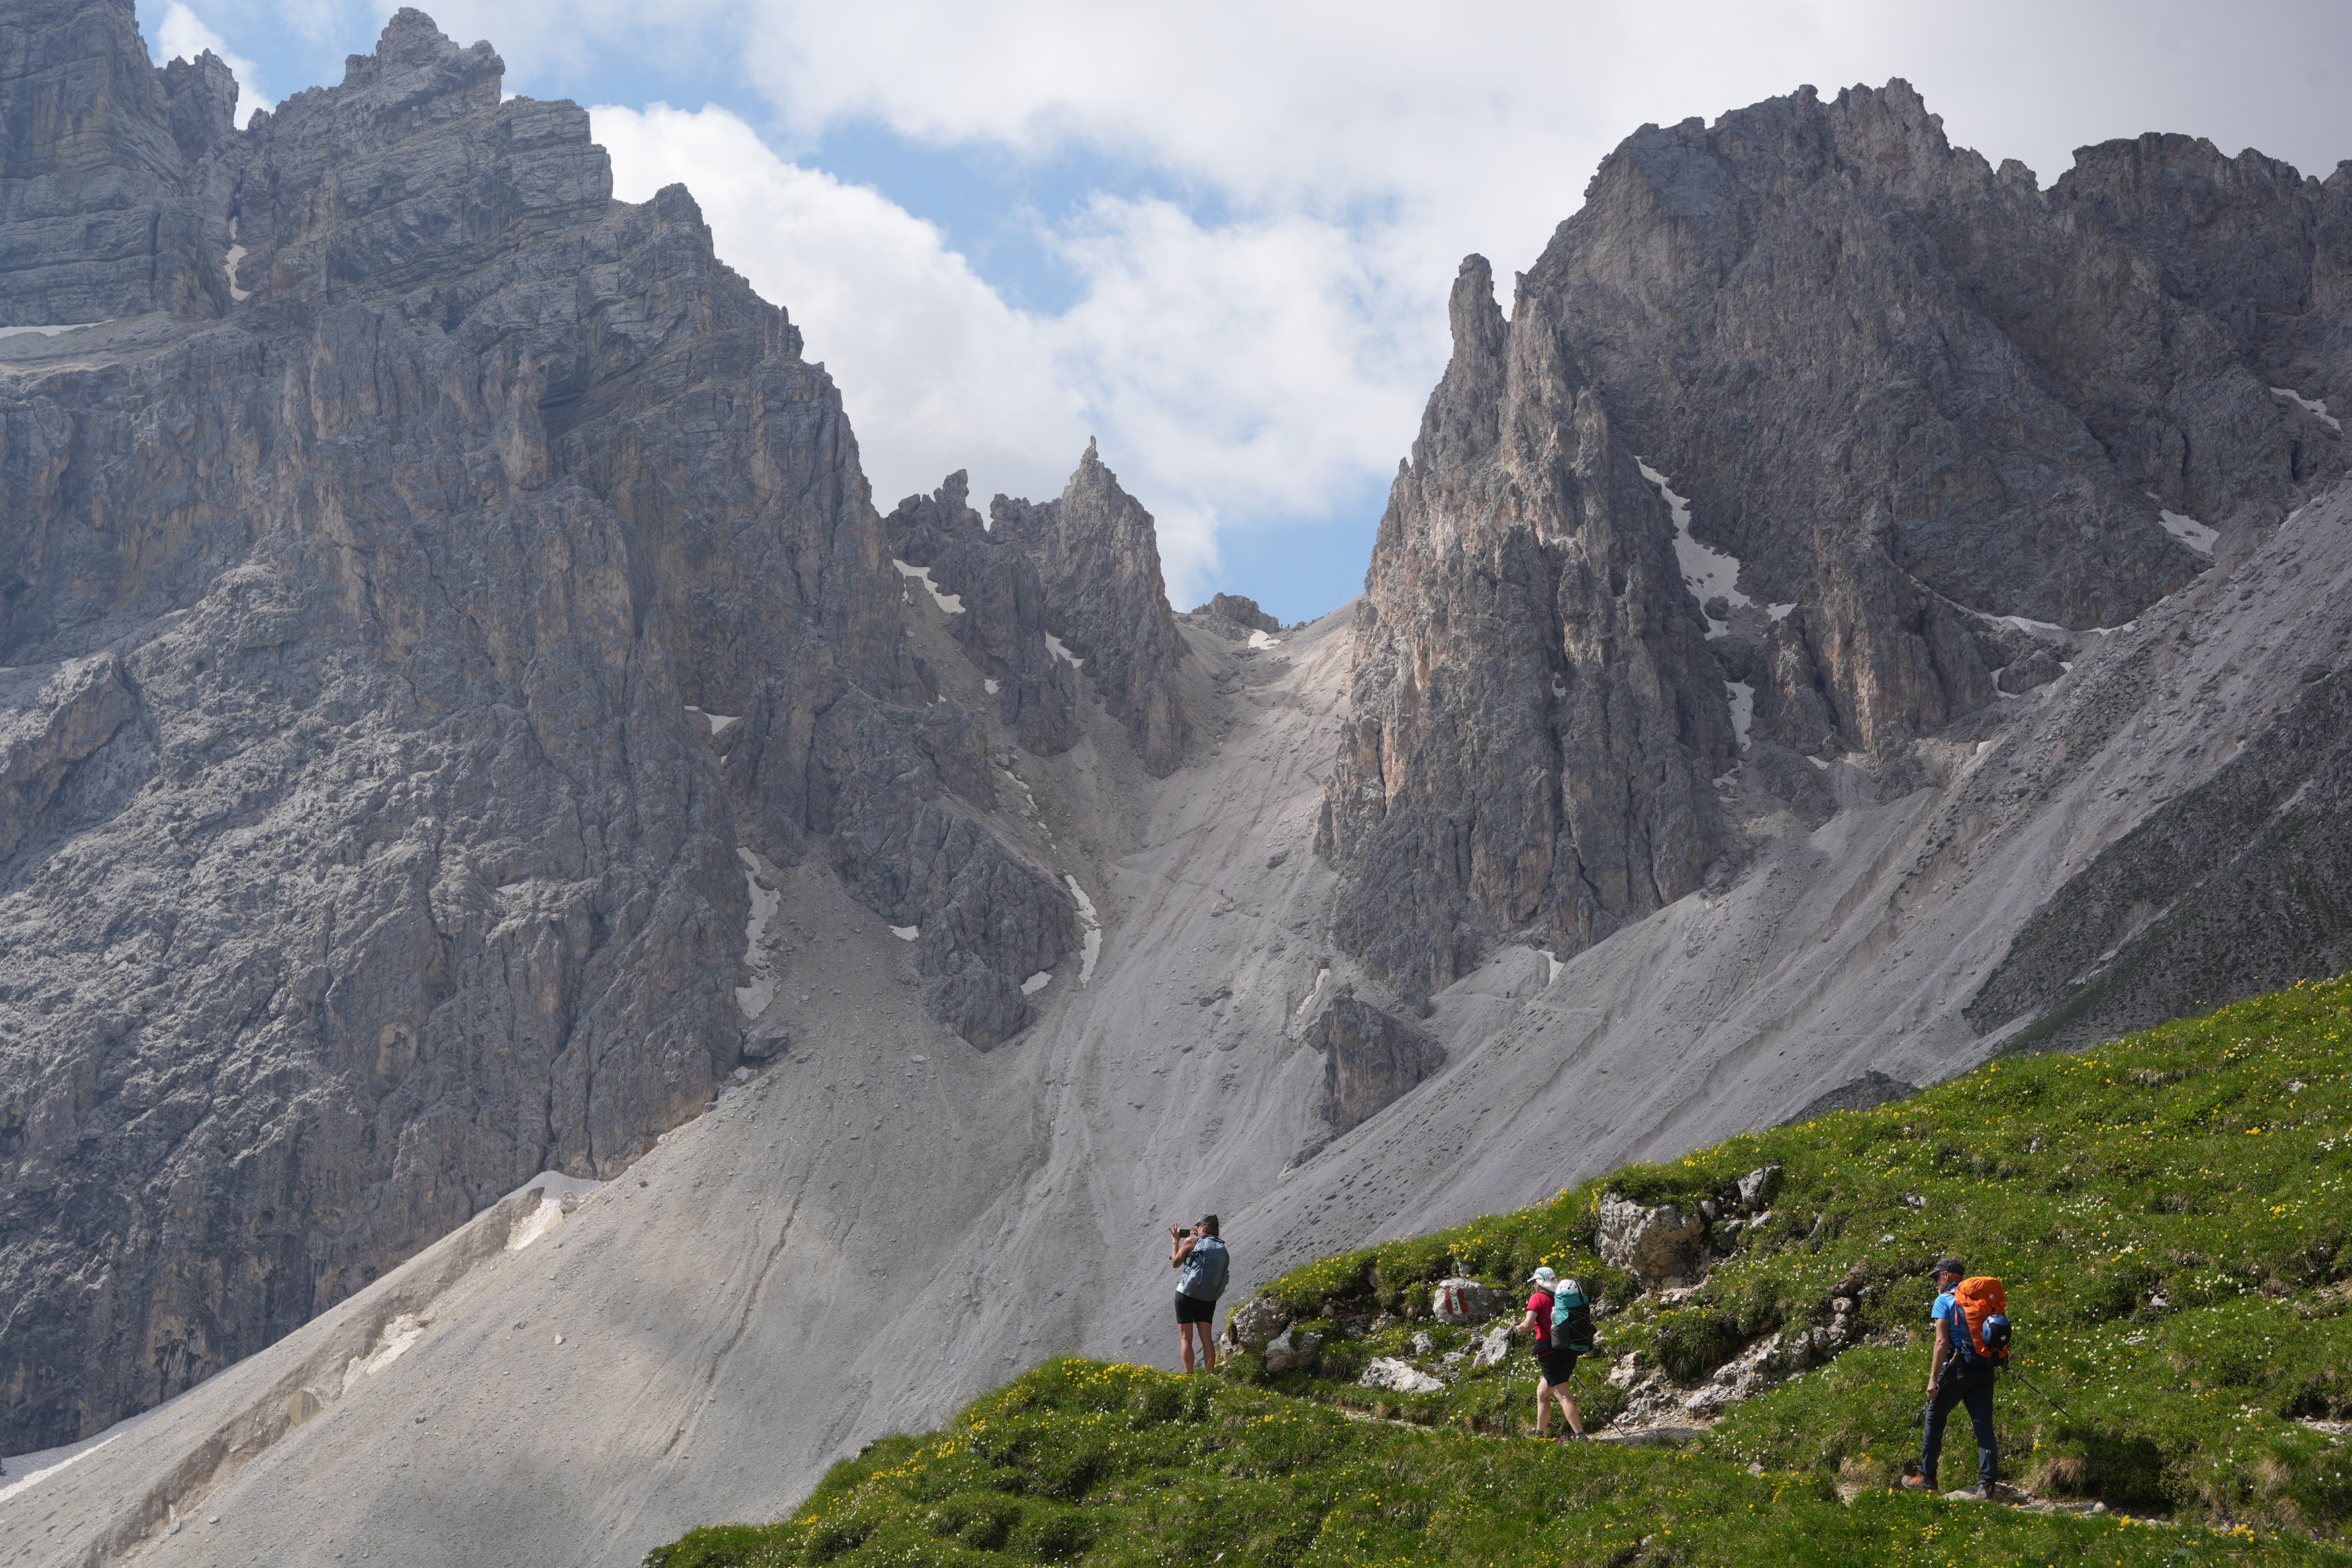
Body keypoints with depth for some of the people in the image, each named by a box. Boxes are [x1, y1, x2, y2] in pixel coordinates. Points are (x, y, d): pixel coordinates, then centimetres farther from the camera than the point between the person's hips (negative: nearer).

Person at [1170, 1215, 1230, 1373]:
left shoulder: (1192, 1241, -6)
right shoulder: (1222, 1248, 8)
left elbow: (1175, 1263, 5)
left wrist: (1175, 1241, 18)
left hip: (1188, 1294, -4)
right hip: (1209, 1299, 4)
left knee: (1186, 1338, 0)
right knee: (1206, 1338, 8)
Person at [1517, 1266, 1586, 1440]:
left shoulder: (1538, 1298, -5)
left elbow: (1528, 1325, -14)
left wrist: (1517, 1327, 7)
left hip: (1550, 1354, -7)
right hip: (1569, 1352, 7)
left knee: (1563, 1396, -10)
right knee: (1542, 1393, 19)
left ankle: (1580, 1436, -19)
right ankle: (1539, 1435, 24)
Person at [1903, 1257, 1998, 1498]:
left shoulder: (1944, 1300, -2)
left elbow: (1942, 1342, -11)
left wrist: (1933, 1378, -12)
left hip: (1958, 1366, -5)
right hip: (1985, 1368, 5)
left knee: (1934, 1419, 10)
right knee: (1984, 1425, 1)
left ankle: (1927, 1478, 16)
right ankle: (1987, 1485, -9)